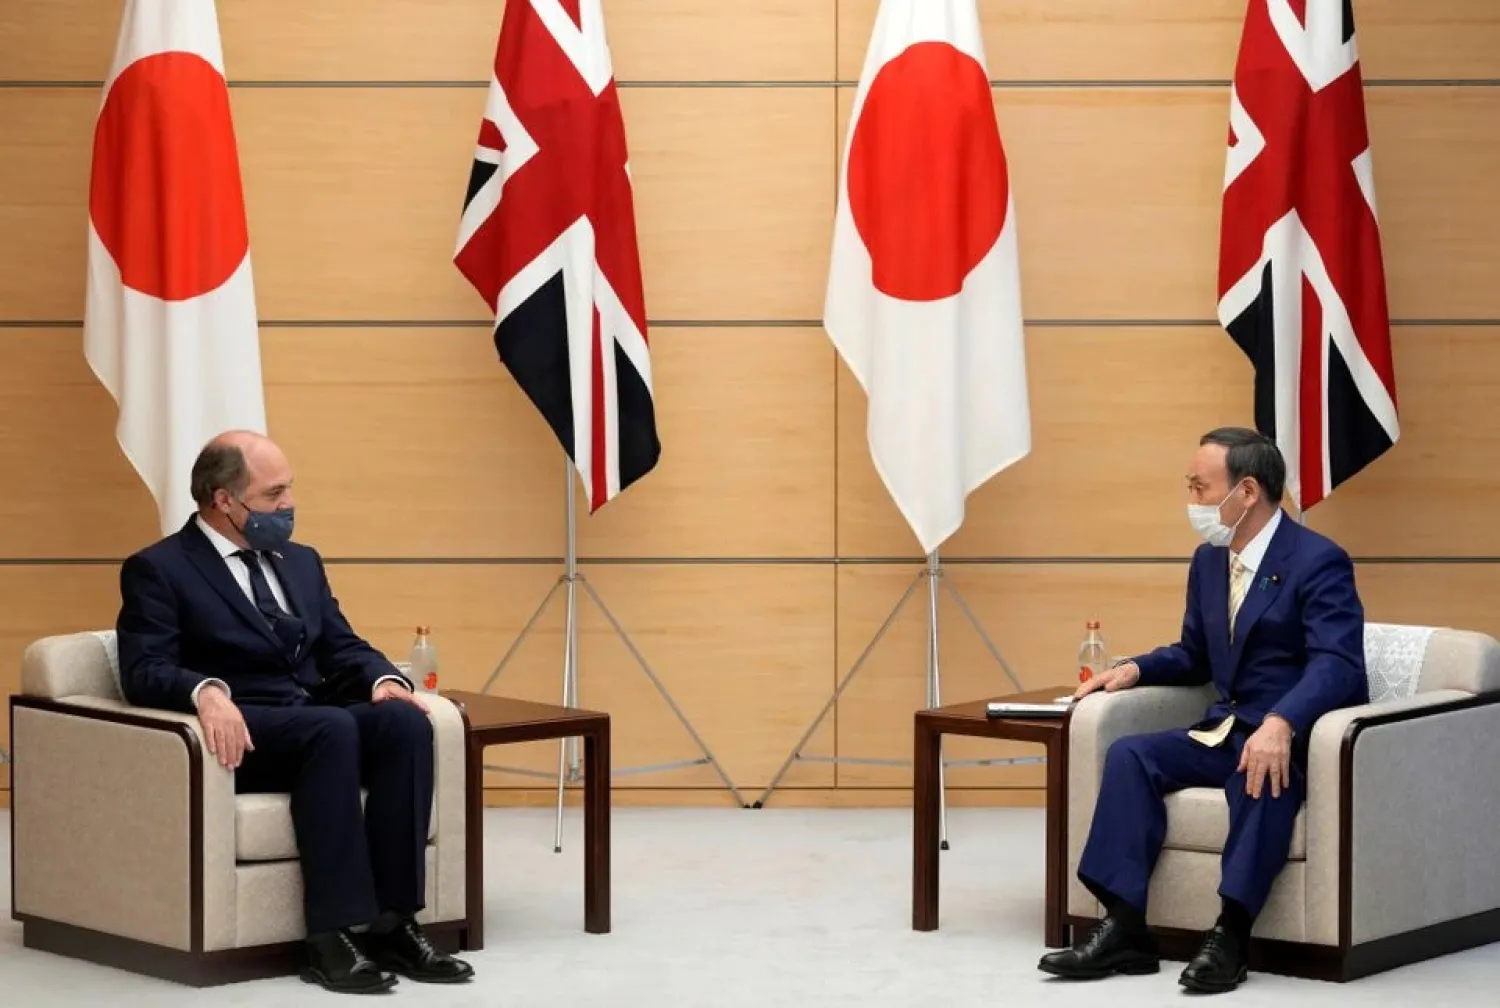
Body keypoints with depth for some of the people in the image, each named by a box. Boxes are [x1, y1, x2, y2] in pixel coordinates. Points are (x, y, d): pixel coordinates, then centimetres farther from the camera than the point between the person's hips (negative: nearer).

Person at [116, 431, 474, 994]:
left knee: (404, 720, -25)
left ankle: (392, 921, -27)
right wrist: (207, 691, -34)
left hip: (316, 724, 6)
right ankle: (334, 935, -35)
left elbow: (342, 649, 16)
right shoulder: (157, 570, 0)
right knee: (333, 726, -36)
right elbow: (144, 671, -12)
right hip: (242, 737, -6)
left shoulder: (301, 562, 21)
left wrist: (383, 679, -7)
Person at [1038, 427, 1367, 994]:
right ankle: (1124, 929, -24)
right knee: (1130, 754, -16)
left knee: (1261, 771, -39)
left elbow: (1337, 665, -25)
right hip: (1224, 732, 7)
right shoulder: (1208, 561, 13)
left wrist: (1280, 725, -42)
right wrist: (1136, 669, 4)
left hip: (1295, 739, -7)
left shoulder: (1319, 562, -12)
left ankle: (1231, 934, -35)